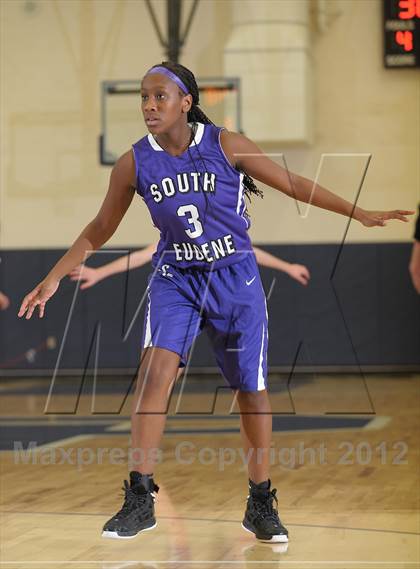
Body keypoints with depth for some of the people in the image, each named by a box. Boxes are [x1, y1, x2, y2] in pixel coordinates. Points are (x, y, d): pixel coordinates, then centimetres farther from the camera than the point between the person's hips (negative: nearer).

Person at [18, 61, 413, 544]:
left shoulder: (226, 145, -12)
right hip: (175, 279, 1)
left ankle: (260, 504, 20)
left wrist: (360, 214, -2)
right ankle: (140, 499, -14)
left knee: (251, 390, 4)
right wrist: (54, 278, 4)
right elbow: (100, 229, 7)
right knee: (155, 368, -21)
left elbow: (291, 183, -4)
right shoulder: (134, 164, -6)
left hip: (235, 278, 0)